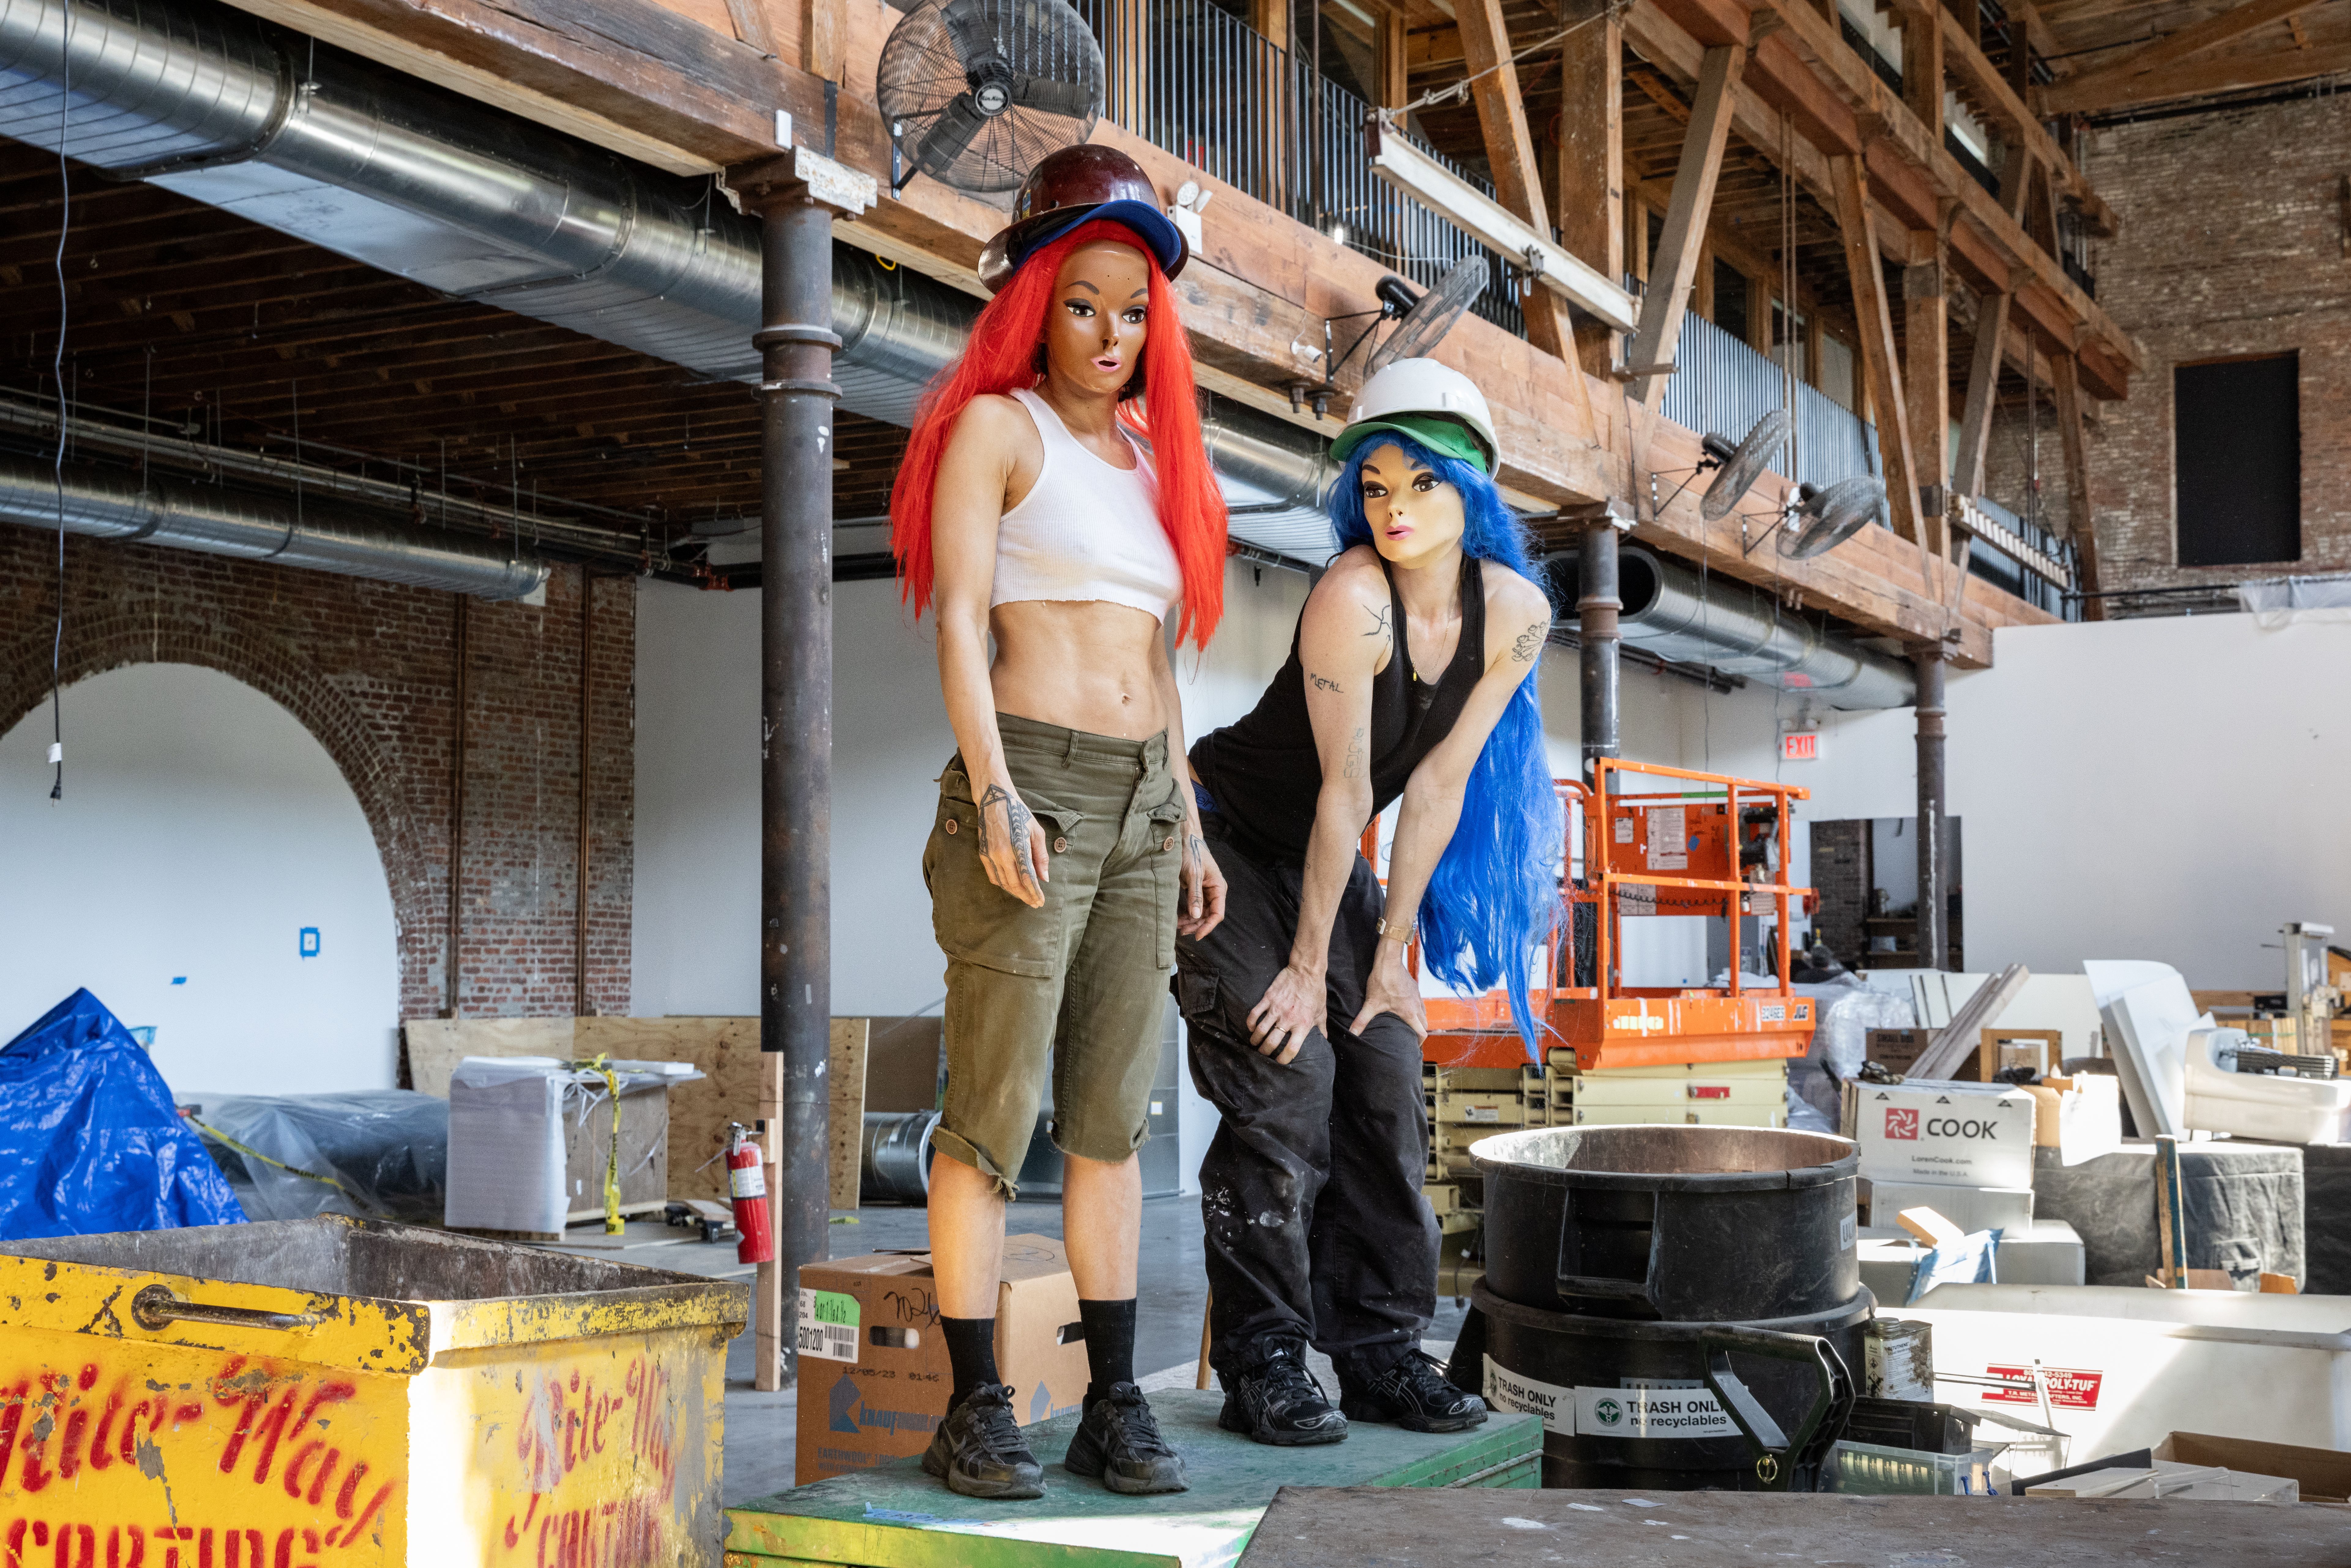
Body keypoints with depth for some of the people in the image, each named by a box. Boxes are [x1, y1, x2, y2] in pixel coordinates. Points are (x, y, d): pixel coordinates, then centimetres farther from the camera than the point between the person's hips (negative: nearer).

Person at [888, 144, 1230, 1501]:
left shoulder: (1152, 459, 21)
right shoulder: (997, 426, 2)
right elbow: (961, 621, -7)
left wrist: (1190, 828, 17)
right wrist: (994, 794, -18)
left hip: (1144, 802, 7)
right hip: (1032, 785, -6)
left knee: (1114, 1117, 7)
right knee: (997, 1110, -6)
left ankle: (1117, 1405, 11)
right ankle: (978, 1410, 0)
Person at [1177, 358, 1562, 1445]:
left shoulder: (1515, 614, -11)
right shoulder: (1353, 598, -29)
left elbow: (1438, 788, -9)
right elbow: (1344, 793, -26)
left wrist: (1392, 950, -8)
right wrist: (1306, 967, -19)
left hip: (1324, 858, 6)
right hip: (1228, 838, -6)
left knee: (1384, 1078, -1)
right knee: (1284, 1078, -15)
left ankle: (1380, 1349, 8)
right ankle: (1262, 1364, -6)